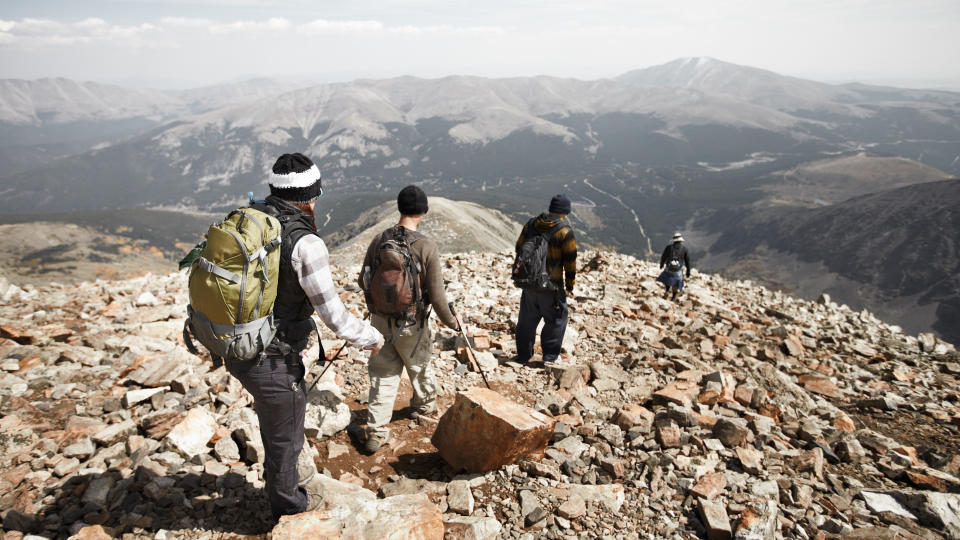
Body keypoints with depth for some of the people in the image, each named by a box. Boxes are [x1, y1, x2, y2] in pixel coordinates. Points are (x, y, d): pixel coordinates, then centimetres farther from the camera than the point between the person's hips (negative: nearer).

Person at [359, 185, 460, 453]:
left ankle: (376, 432, 9)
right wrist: (451, 321, 0)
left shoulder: (378, 240, -5)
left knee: (382, 374, 11)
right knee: (420, 366, 22)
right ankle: (425, 405, 47)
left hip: (380, 320, 3)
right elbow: (436, 295, -16)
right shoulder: (426, 246, -17)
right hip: (411, 324, -2)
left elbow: (363, 281, 4)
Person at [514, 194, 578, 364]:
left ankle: (523, 355, 25)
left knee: (527, 318, 16)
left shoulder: (531, 224, 5)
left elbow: (519, 248, 12)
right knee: (556, 318, 12)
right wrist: (569, 285, 2)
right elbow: (570, 261, -8)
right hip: (551, 286, -5)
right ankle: (550, 355, 14)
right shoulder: (565, 231, -10)